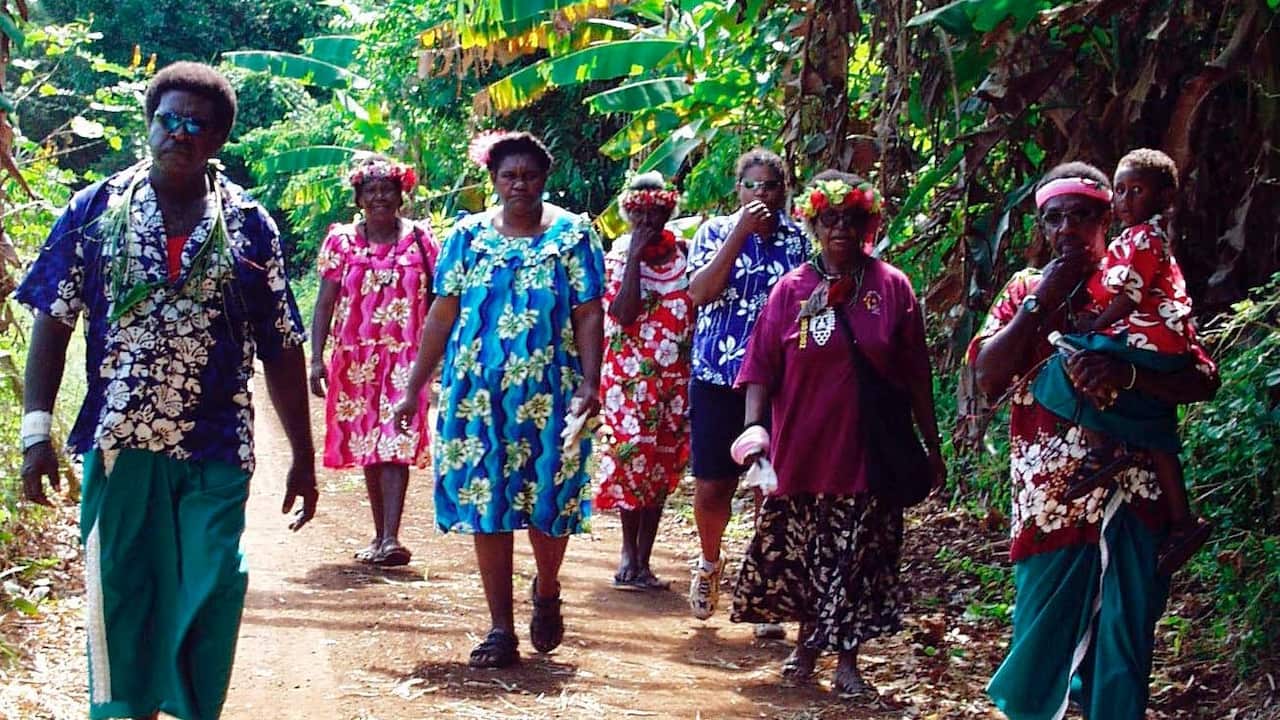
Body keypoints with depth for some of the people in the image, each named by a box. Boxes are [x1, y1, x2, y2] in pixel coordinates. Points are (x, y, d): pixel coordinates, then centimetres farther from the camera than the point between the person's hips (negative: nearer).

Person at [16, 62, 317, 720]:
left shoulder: (249, 226, 4)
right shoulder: (95, 210, 3)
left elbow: (282, 350, 6)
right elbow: (52, 322, 2)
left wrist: (303, 457, 6)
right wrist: (36, 429, -7)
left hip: (215, 452, 0)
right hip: (119, 444, 0)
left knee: (207, 597, 1)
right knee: (119, 593, 7)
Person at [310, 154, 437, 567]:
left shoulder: (418, 239, 3)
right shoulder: (341, 241, 5)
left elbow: (437, 302, 5)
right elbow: (324, 304, 3)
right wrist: (317, 359, -6)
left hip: (405, 357, -2)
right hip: (356, 357, 2)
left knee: (396, 443, -12)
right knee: (367, 445, 7)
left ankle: (391, 538, -19)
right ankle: (380, 535, 16)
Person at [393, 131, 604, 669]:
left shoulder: (572, 235, 2)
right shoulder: (469, 235, 7)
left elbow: (589, 316, -1)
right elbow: (442, 315, 6)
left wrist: (591, 383, -14)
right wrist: (414, 389, 3)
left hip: (549, 392, -2)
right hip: (477, 390, 2)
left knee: (548, 500, -1)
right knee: (485, 501, 0)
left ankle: (546, 594, 30)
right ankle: (500, 630, 8)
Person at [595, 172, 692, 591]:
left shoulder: (680, 253, 7)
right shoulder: (620, 254, -2)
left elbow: (694, 306, 11)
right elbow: (623, 313, -16)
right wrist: (635, 256, -15)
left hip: (674, 373, 3)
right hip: (632, 373, -3)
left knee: (662, 465, 4)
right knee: (633, 458, -9)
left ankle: (641, 559, 9)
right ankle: (631, 552, 4)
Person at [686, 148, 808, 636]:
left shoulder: (800, 240, 6)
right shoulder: (716, 233, 3)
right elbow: (700, 291, -12)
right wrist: (741, 232, -17)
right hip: (717, 379, 0)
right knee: (712, 487, 4)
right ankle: (710, 564, 32)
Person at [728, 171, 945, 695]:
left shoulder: (892, 287, 0)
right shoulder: (792, 289, 0)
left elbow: (916, 375, 2)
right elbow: (762, 366, -2)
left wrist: (932, 444, 4)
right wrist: (755, 424, -17)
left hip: (868, 451, 0)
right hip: (802, 450, 0)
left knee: (859, 559, 3)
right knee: (800, 552, 10)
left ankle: (847, 657, 17)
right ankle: (807, 642, 30)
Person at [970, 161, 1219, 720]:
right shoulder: (1025, 289, 9)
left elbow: (1203, 380, -4)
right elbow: (987, 376, -4)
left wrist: (1127, 374, -22)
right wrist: (1043, 301, -10)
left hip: (1128, 500, -1)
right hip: (1048, 502, 1)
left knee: (1122, 649, 1)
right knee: (1040, 649, 4)